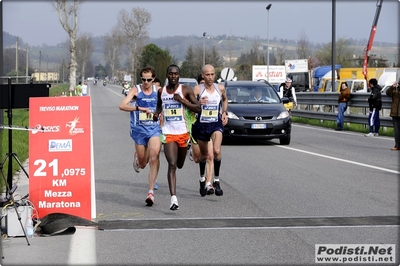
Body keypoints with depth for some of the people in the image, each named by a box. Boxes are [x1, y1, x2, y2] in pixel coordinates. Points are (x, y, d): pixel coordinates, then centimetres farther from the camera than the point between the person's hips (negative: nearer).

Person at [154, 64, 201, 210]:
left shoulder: (185, 90, -2)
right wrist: (157, 113, 5)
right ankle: (173, 199, -20)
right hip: (168, 133, 0)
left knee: (179, 165, 15)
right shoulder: (161, 91, 7)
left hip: (183, 132, 0)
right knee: (172, 165, -15)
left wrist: (182, 100, -16)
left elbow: (198, 108, -6)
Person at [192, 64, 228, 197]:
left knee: (217, 151, -23)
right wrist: (198, 103, -32)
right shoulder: (197, 89, -7)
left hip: (216, 124, 0)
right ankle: (202, 179, 41)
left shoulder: (220, 88, 2)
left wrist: (224, 113, 11)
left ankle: (216, 181, -11)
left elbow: (225, 99, 23)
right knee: (204, 155, 15)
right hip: (201, 125, 0)